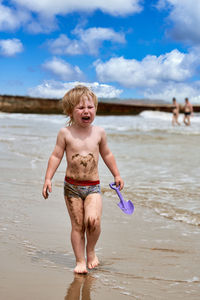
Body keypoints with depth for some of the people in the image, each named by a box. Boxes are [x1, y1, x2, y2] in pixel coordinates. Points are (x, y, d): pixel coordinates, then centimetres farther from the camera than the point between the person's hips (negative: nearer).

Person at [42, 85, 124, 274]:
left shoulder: (99, 132, 3)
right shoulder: (65, 133, -3)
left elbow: (107, 155, 16)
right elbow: (56, 156, 2)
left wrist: (116, 175, 20)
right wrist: (48, 178, -4)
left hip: (93, 186, 1)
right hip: (72, 186, -1)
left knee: (93, 220, -17)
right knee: (77, 225, 1)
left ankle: (90, 250, 10)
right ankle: (80, 261, 13)